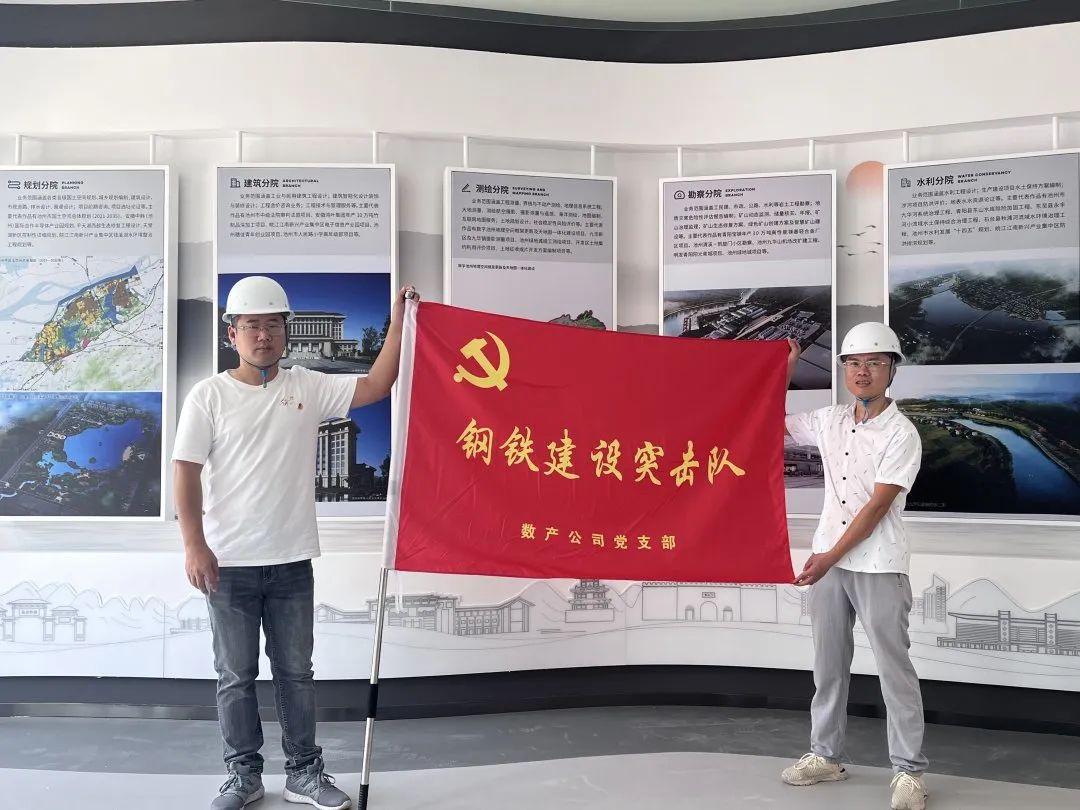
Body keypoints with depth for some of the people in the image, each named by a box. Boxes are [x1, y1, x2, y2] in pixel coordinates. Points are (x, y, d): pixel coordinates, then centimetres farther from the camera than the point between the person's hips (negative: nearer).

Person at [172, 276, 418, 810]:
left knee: (296, 672, 12)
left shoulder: (308, 387, 4)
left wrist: (398, 323, -11)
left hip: (291, 561, 2)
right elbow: (186, 472, -6)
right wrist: (194, 545, -13)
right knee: (236, 676, 9)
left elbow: (375, 387, -2)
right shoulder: (209, 396, -3)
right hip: (230, 563, -2)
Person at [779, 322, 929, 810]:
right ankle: (825, 755, 23)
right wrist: (784, 369, 6)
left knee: (894, 668, -1)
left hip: (878, 567, -5)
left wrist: (832, 556, -19)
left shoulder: (901, 434, -9)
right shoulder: (830, 422, 7)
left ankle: (908, 770, 7)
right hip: (828, 559, 6)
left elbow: (877, 506, -15)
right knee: (828, 663, 12)